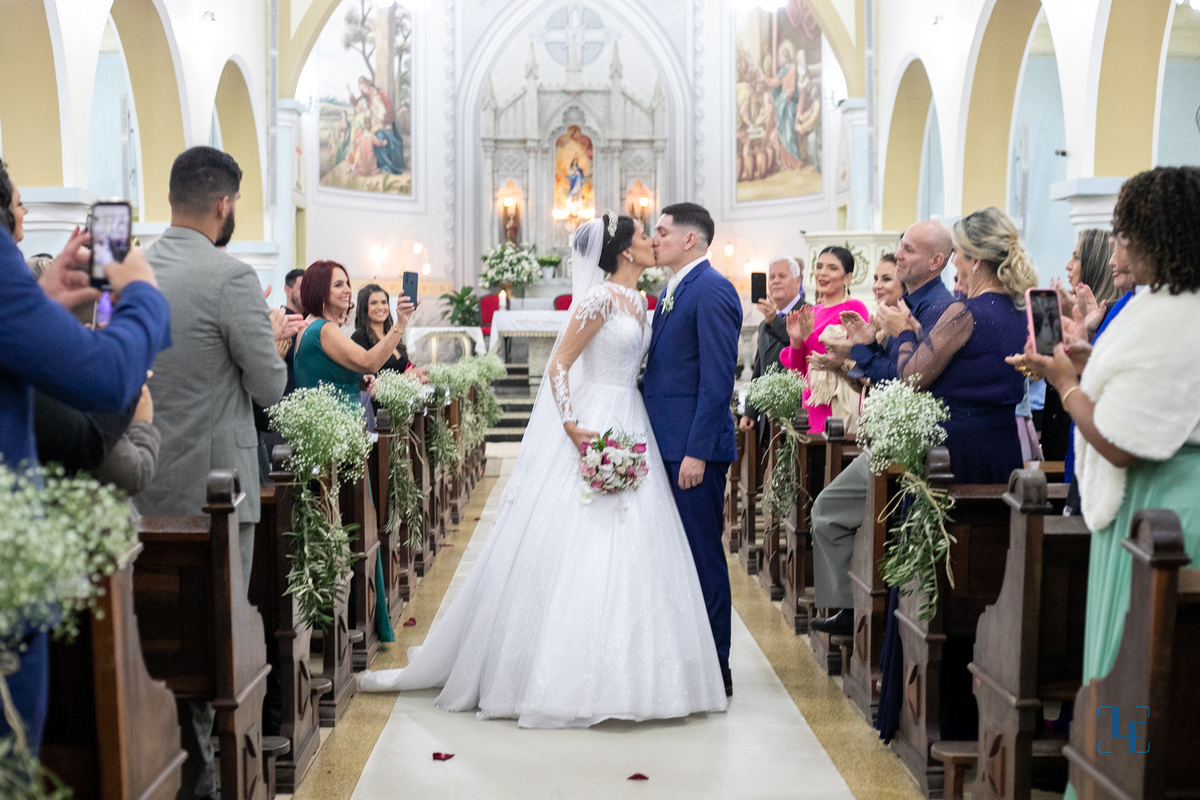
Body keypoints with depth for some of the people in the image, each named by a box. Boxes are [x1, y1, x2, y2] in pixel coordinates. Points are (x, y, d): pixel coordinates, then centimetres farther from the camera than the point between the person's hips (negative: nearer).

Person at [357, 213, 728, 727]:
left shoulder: (638, 302, 15)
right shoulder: (600, 296, -11)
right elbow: (558, 365, -14)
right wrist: (572, 428, -22)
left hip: (628, 433, 8)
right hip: (590, 433, -8)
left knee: (625, 557, 7)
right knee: (572, 552, -6)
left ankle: (620, 672, 15)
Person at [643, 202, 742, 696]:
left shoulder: (712, 291, -13)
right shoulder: (671, 291, 17)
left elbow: (718, 379, -19)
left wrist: (697, 451, -22)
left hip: (694, 448, -10)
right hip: (665, 444, 10)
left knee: (702, 554, -1)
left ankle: (714, 668, 9)